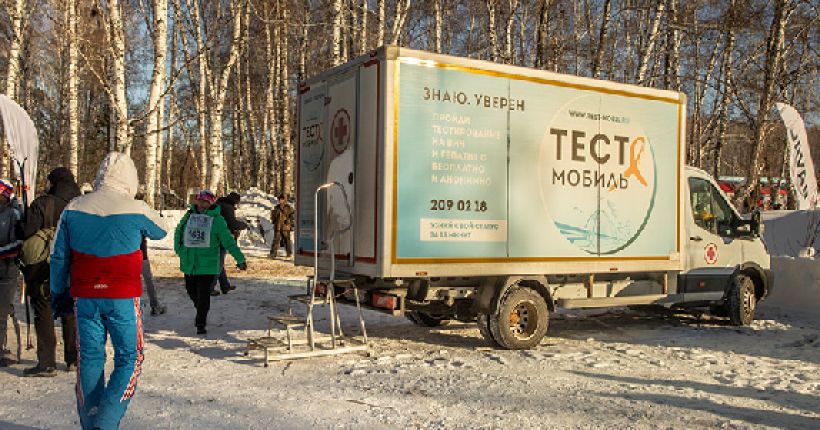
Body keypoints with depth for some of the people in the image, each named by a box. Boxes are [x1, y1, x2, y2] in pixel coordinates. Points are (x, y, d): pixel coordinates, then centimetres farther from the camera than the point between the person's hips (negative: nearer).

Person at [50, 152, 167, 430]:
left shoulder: (73, 209, 1)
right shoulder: (136, 210, -10)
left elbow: (59, 256, 8)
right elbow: (161, 231, 10)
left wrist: (58, 292, 19)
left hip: (84, 297, 4)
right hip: (123, 299, -4)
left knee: (89, 359, 14)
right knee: (129, 359, 6)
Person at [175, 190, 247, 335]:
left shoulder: (217, 219, -6)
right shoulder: (189, 215, 5)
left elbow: (228, 241, -6)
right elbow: (178, 233, 18)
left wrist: (240, 259, -9)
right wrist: (179, 250, 6)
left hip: (207, 264, -4)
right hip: (189, 263, 4)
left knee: (203, 295, -4)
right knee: (191, 290, 16)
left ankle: (201, 324, 8)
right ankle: (201, 312, 43)